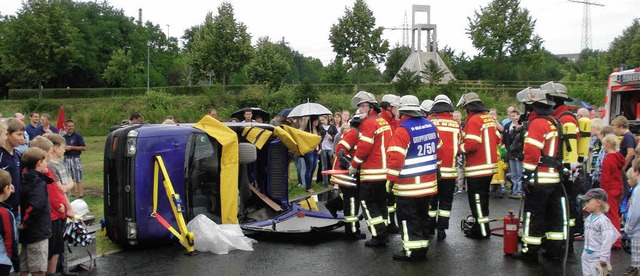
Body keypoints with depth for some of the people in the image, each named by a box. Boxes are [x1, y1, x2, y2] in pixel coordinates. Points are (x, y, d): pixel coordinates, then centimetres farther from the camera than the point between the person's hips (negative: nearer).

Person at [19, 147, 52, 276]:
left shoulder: (25, 180, 8)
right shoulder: (39, 183, -18)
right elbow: (35, 206, -34)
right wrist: (25, 223, -22)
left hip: (26, 233, 9)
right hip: (37, 233, -8)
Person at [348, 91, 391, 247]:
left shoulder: (369, 122, -13)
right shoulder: (384, 121, 14)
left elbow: (364, 147, -17)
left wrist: (354, 165, -6)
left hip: (372, 173, -9)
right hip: (386, 171, 9)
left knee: (368, 203, 0)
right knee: (381, 203, 16)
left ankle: (378, 236, -3)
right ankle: (383, 234, 21)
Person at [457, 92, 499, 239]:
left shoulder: (473, 120, -17)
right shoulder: (489, 118, 9)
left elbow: (472, 144, -24)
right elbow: (497, 139, 14)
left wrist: (460, 148, -7)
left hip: (477, 168, -9)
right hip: (490, 165, 9)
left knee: (476, 199, 0)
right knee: (483, 197, 20)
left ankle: (482, 231, 4)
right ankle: (479, 222, 32)